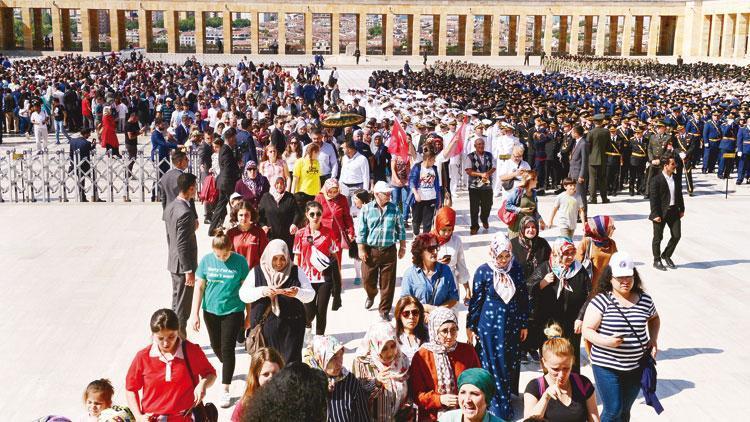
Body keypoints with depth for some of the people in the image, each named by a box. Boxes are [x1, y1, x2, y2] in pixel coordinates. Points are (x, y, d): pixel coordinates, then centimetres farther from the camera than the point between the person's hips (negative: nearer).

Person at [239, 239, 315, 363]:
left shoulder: (296, 272, 5)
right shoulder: (257, 272, 4)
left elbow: (311, 295, 2)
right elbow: (243, 294, -3)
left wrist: (297, 293, -20)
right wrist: (262, 291, -20)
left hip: (291, 328, 0)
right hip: (264, 326, 0)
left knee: (291, 363, -2)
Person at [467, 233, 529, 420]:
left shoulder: (517, 269, -3)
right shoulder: (483, 271, -11)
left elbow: (523, 298, 5)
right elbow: (476, 300, -4)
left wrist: (524, 324, 8)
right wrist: (470, 326, 0)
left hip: (512, 324, 3)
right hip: (489, 325, -3)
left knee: (511, 361, 11)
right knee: (493, 364, 4)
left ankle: (507, 395, 31)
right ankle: (497, 405, 15)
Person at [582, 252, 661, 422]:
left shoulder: (645, 300, 1)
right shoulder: (601, 301, -13)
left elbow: (654, 318, 23)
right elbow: (587, 330, -11)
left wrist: (653, 339, 7)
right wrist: (606, 341, -28)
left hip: (636, 367, 4)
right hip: (606, 366, -4)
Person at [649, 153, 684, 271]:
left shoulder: (676, 179, 6)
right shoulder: (657, 180, -13)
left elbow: (679, 195, 15)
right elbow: (654, 198, -14)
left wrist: (682, 209, 12)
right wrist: (655, 214, -16)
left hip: (674, 211, 6)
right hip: (661, 212, -6)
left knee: (676, 235, 6)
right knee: (658, 237, 5)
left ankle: (666, 255, 27)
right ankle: (657, 260, 19)